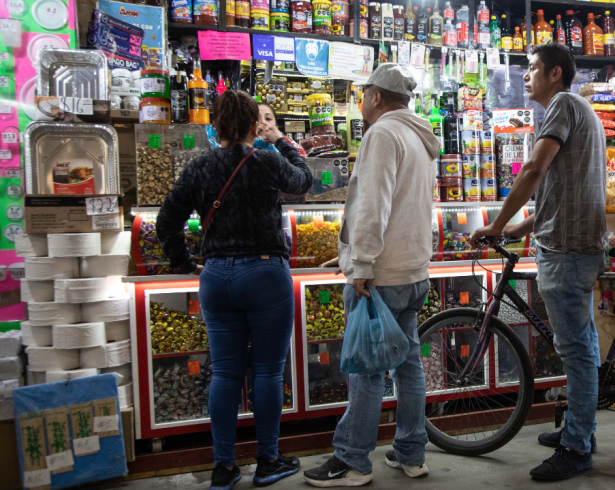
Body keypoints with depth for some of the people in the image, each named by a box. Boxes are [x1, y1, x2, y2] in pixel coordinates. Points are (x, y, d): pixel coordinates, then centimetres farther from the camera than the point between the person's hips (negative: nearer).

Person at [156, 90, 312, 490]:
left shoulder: (199, 169, 1)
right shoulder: (268, 163, -8)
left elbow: (167, 223, 4)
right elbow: (304, 180, 13)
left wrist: (187, 265, 15)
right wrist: (282, 142, 25)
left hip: (216, 278, 4)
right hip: (265, 276, -3)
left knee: (225, 373, 11)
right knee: (267, 371, 8)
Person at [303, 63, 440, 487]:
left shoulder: (383, 132, -10)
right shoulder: (421, 140, 20)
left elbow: (374, 206, -21)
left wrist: (362, 266, -20)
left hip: (381, 275, -9)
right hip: (415, 272, 10)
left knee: (366, 368, -3)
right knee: (408, 361, 14)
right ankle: (412, 455, 23)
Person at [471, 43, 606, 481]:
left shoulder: (564, 104, -7)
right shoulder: (584, 111, 23)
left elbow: (535, 170, -21)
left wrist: (497, 227, -15)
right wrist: (525, 228, 17)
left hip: (566, 249, -11)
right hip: (581, 245, 11)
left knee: (576, 349, -4)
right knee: (582, 346, 17)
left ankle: (576, 449, 5)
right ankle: (581, 432, 30)